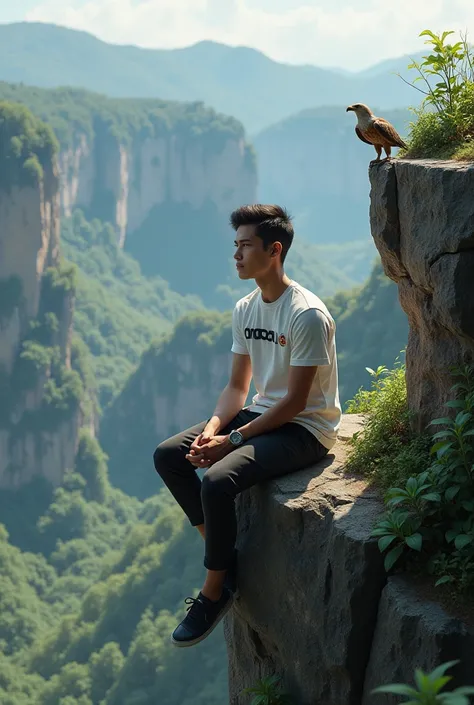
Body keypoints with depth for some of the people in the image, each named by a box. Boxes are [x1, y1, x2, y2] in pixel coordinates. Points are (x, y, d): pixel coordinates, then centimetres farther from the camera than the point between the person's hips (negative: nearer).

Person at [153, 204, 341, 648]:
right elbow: (237, 386, 9)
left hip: (306, 429, -9)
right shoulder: (245, 310, 6)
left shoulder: (307, 316, -20)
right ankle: (225, 556, 5)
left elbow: (295, 401, -21)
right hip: (262, 414, 9)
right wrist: (213, 427, -11)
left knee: (218, 480, -29)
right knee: (168, 456, -2)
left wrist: (234, 440, -22)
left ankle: (215, 591, -9)